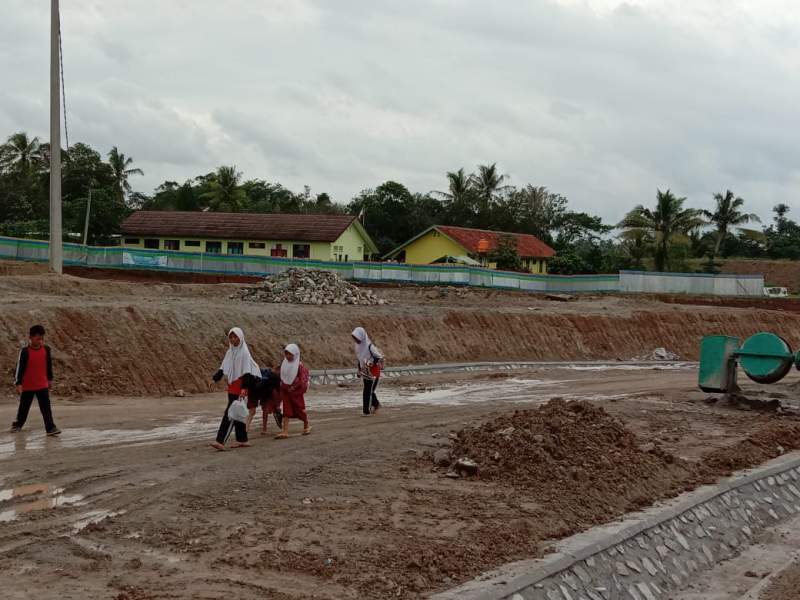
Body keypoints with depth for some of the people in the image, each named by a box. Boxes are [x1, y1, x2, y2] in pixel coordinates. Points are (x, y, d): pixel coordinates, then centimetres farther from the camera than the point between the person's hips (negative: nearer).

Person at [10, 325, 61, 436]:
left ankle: (50, 428, -9)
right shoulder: (25, 352, -13)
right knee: (24, 407, 14)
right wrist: (18, 383, -18)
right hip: (27, 386, -2)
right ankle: (18, 424, 34)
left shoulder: (46, 349, -1)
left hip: (43, 385, 2)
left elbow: (49, 365, 12)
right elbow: (20, 367, -13)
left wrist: (50, 379, 19)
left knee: (46, 407, -6)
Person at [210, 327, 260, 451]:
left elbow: (247, 371, -18)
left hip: (239, 385, -8)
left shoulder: (244, 352, -12)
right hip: (231, 385, 8)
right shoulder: (230, 351, 12)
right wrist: (215, 379, 3)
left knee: (229, 412, -12)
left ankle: (221, 441, -16)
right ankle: (242, 440, 20)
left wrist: (244, 387, -26)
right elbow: (223, 368, 14)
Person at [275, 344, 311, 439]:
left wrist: (293, 387, -17)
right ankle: (285, 432, -7)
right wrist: (283, 385, 5)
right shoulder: (285, 364, 3)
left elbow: (303, 379, -15)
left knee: (300, 409, 9)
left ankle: (306, 426, 33)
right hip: (285, 390, 4)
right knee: (286, 411, -2)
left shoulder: (299, 365, -13)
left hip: (296, 391, -4)